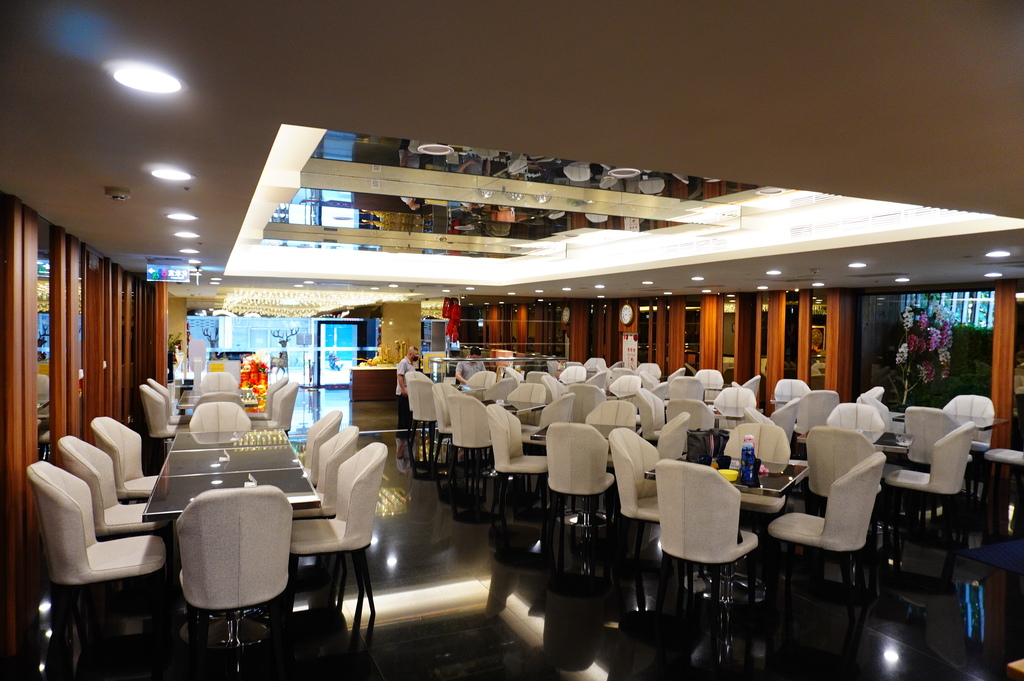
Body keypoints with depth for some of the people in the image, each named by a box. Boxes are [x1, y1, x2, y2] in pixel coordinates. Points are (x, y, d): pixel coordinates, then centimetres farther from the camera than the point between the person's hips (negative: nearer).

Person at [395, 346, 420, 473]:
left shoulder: (411, 364, 17)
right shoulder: (404, 362, -12)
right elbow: (400, 376, -21)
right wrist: (403, 389, -25)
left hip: (410, 392, 9)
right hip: (403, 393, -9)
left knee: (409, 413, 11)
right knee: (403, 413, -4)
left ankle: (408, 430, 19)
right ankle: (401, 433, 1)